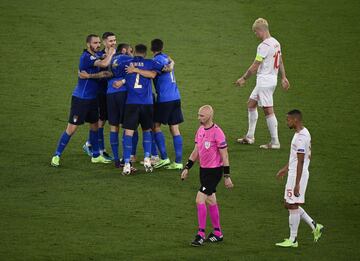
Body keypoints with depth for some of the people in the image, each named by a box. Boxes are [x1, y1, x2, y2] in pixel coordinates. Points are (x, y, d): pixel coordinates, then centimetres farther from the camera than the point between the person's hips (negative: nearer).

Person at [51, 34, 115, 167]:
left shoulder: (95, 56, 9)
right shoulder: (86, 57, -20)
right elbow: (104, 64, -30)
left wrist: (100, 75, -3)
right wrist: (111, 53, -13)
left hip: (92, 98, 9)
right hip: (80, 99, -9)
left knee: (94, 126, 17)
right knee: (71, 128, -7)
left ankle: (96, 155, 29)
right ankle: (56, 156, 1)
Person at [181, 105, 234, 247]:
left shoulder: (217, 132, -18)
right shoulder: (200, 130, 6)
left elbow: (224, 155, -14)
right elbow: (196, 151, 17)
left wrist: (227, 176, -13)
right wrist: (187, 168, 13)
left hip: (214, 170, -8)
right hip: (203, 169, 8)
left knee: (200, 199, -13)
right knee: (210, 200, 14)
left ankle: (201, 234, -7)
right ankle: (217, 233, 25)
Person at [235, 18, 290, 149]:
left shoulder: (264, 46, -20)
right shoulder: (276, 43, 9)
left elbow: (255, 66, -16)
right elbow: (280, 61, 19)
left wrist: (244, 78, -5)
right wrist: (283, 77, 27)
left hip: (264, 81, -10)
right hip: (272, 79, 10)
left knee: (268, 110, -6)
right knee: (251, 103, 19)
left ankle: (275, 142, -4)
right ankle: (250, 137, 25)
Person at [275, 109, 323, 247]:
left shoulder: (300, 137, -21)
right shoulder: (304, 133, 12)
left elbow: (300, 161, -23)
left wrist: (297, 184, -23)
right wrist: (286, 168, 31)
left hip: (298, 174, -10)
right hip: (293, 173, 10)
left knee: (293, 206, -2)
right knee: (290, 205, 15)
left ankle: (293, 240, 5)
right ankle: (315, 226, 18)